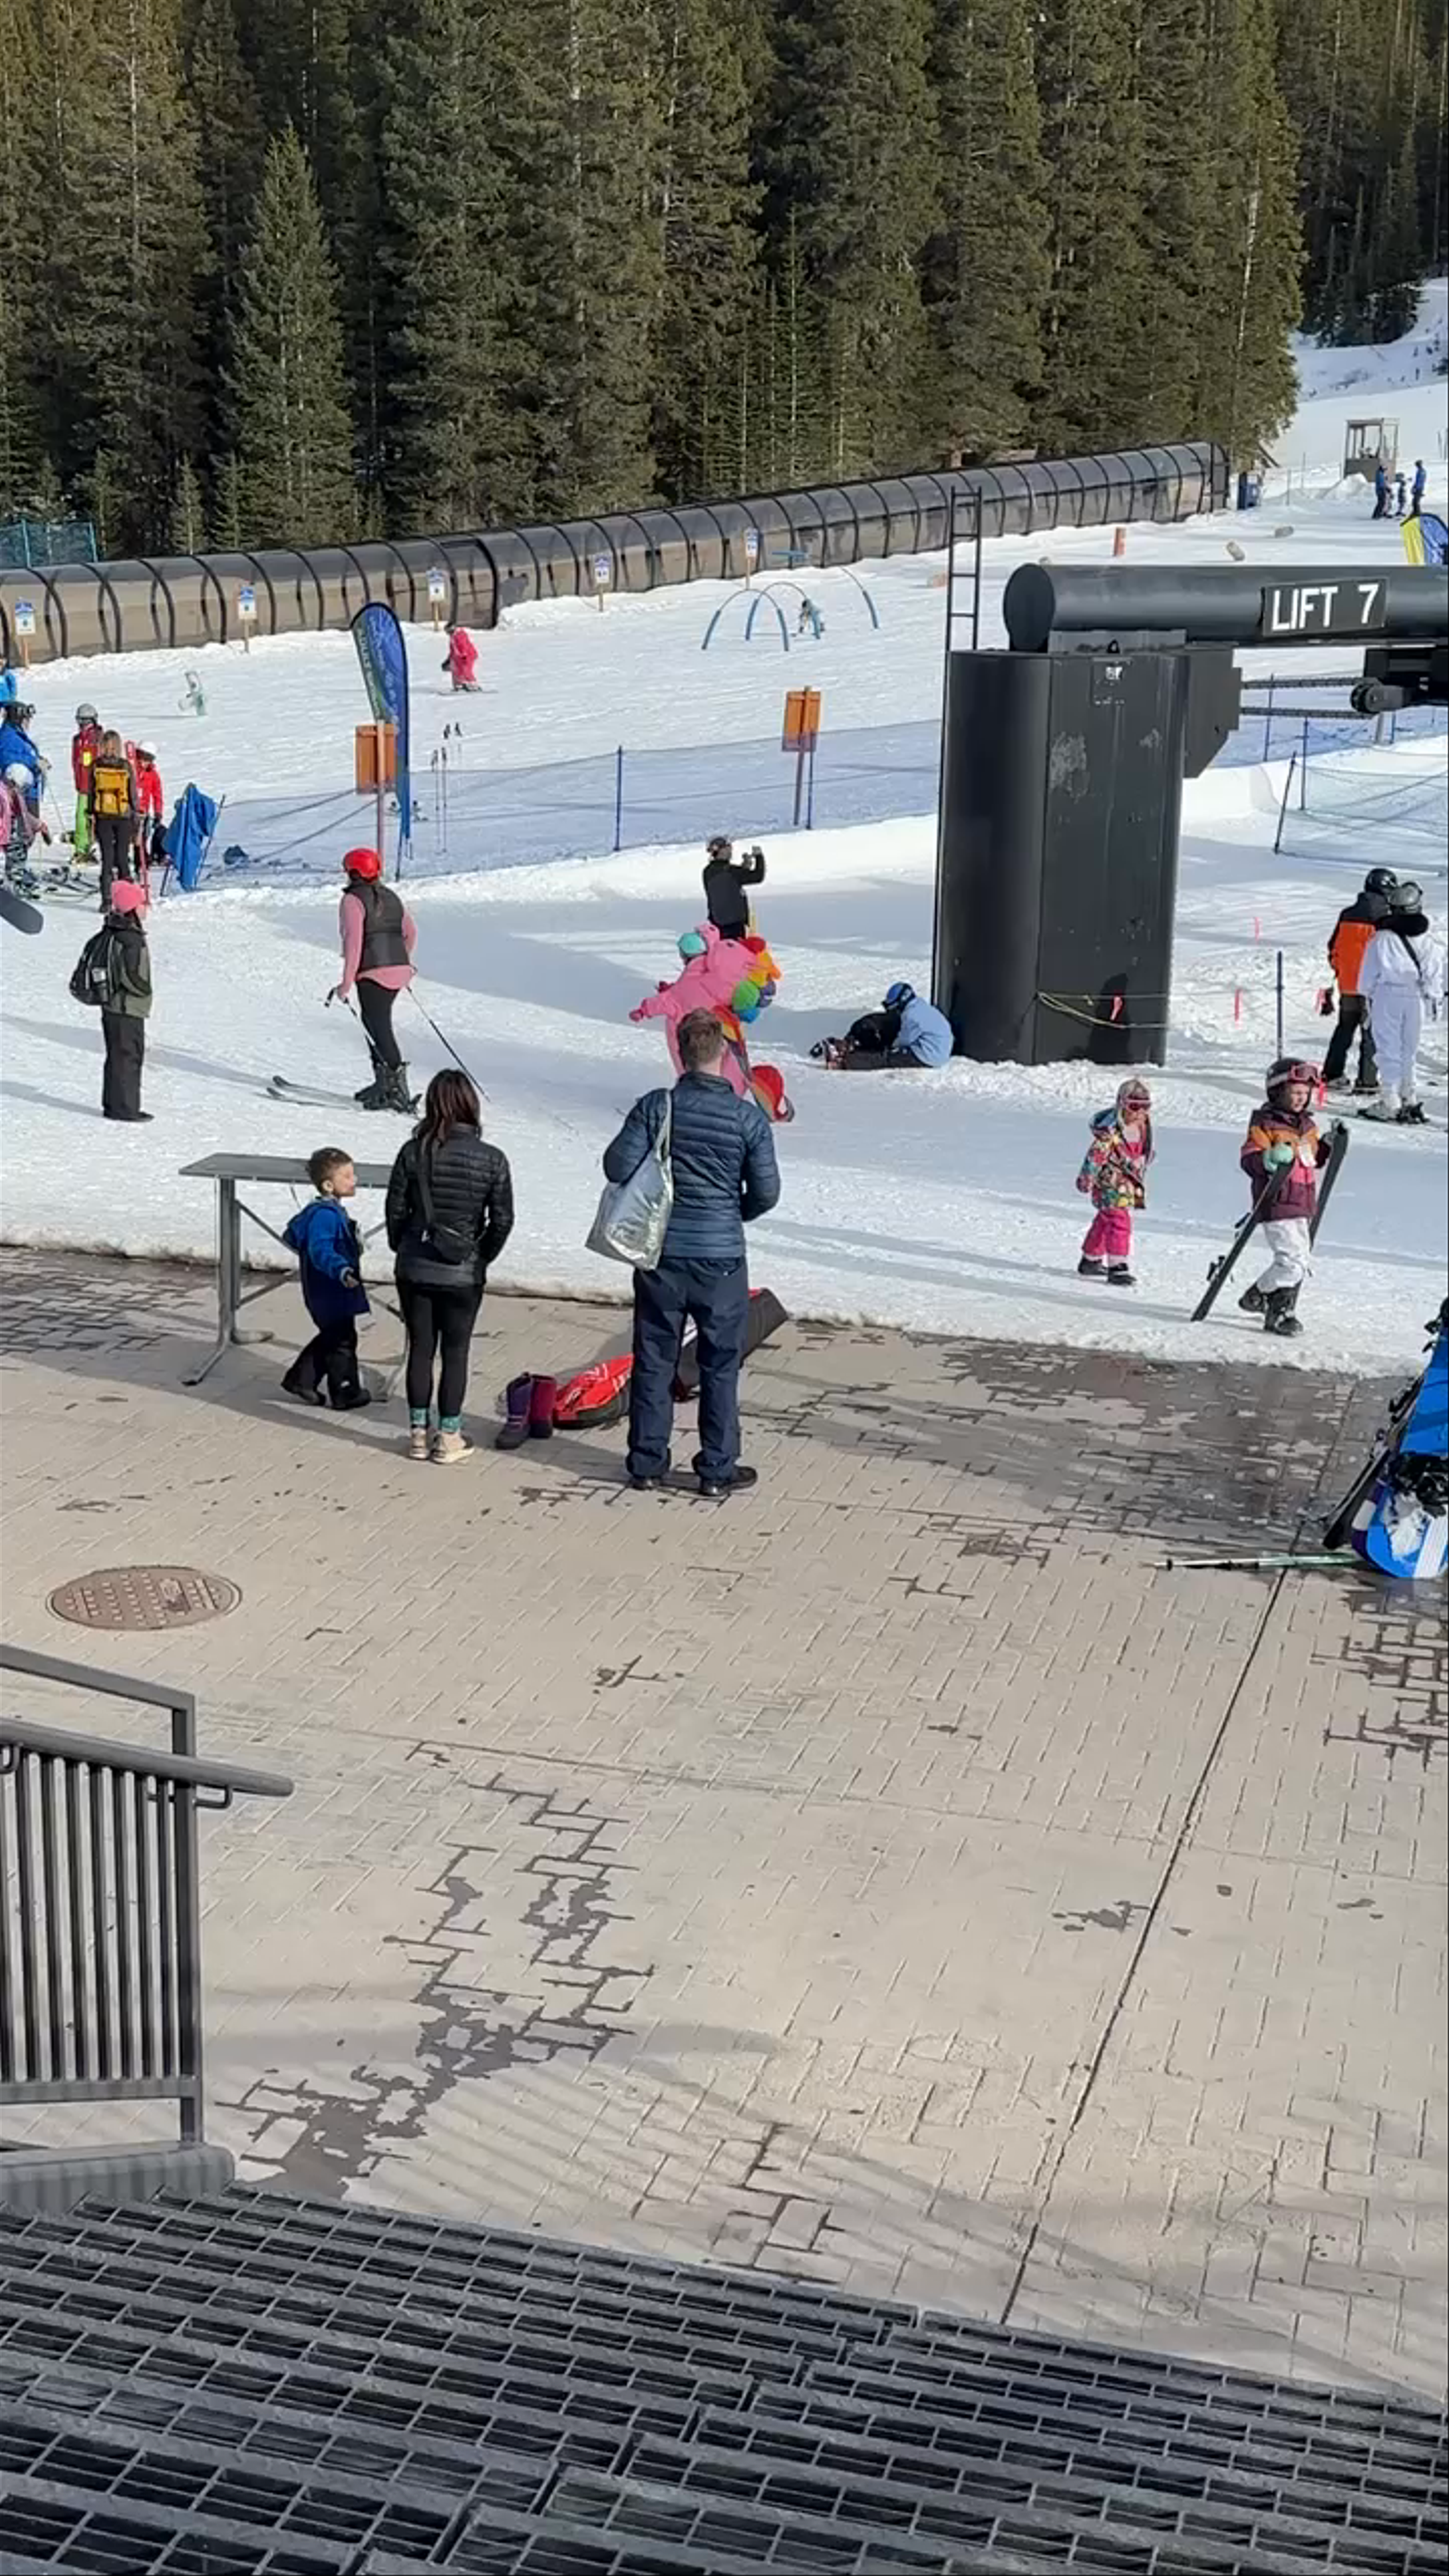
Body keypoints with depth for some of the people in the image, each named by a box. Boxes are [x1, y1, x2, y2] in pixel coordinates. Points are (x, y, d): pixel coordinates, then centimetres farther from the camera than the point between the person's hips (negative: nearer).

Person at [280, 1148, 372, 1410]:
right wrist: (342, 1271, -51)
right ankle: (346, 1393, 13)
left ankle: (300, 1380, 28)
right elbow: (321, 1251, -37)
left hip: (330, 1293, 11)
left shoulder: (333, 1211, 10)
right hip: (331, 1293, -11)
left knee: (330, 1338, 21)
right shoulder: (325, 1215, -24)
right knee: (342, 1340, 1)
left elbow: (292, 1235, 24)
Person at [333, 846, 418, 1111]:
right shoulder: (391, 897, 16)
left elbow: (354, 941, -16)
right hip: (400, 971, 8)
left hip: (373, 973, -8)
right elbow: (410, 933, 22)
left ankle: (399, 1091, -12)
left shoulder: (353, 900, -7)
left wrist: (347, 982, -15)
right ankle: (383, 1081, 21)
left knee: (380, 1029, -6)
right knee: (374, 1022, 20)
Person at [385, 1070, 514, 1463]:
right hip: (463, 1274, -1)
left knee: (420, 1349, 12)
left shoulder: (414, 1153, -9)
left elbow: (396, 1210, -2)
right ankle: (448, 1438, 14)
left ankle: (419, 1433, 19)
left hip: (415, 1268, 1)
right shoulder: (492, 1161, -10)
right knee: (455, 1352, 9)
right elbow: (502, 1220, -6)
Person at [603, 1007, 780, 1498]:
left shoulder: (656, 1106, -8)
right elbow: (766, 1192, -5)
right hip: (721, 1257, -1)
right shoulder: (749, 1117, -9)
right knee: (720, 1366, 10)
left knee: (654, 1360, 12)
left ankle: (647, 1462, 19)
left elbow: (618, 1167, -10)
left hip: (661, 1251, 1)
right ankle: (718, 1470, 15)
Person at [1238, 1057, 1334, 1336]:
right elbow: (1248, 1159, -15)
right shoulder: (1264, 1124, -8)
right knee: (1293, 1260, -16)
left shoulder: (1307, 1125, 16)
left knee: (1300, 1259, 13)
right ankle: (1277, 1311, 1)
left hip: (1303, 1205, 9)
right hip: (1277, 1206, -9)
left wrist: (1329, 1145, 13)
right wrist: (1269, 1160, -34)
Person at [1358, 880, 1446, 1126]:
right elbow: (1435, 974, 8)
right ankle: (1410, 1098, 11)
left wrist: (1367, 995, 10)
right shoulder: (1430, 942, 0)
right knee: (1410, 1051, 13)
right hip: (1416, 998, 3)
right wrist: (1436, 1000, 20)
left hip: (1387, 997, -3)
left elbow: (1369, 974, -3)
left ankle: (1390, 1101, -3)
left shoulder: (1381, 939, -9)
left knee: (1389, 1049, 1)